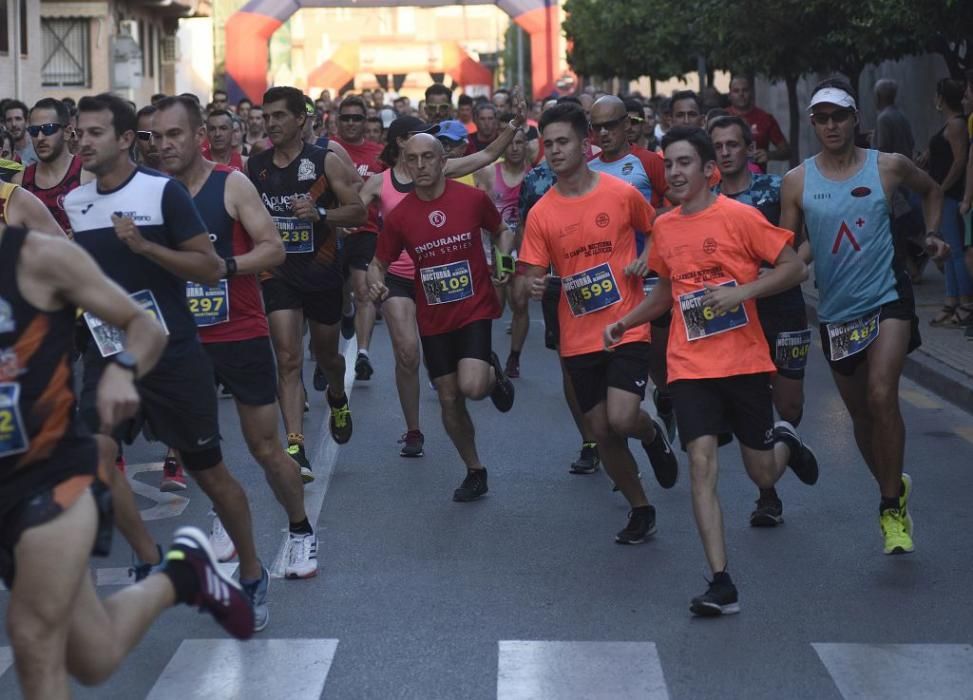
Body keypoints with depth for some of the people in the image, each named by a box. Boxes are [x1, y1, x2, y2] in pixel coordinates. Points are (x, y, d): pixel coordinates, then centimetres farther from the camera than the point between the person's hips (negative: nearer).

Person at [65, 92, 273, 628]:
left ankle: (251, 576, 25)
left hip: (171, 355, -4)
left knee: (208, 470, 6)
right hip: (108, 356, 4)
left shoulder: (163, 192, -11)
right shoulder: (74, 203, 6)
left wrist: (143, 245, -24)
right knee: (93, 455, -18)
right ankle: (149, 561, 0)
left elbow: (211, 268, -14)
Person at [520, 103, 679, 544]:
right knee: (602, 432, 7)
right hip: (578, 338, 3)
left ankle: (653, 435, 18)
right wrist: (534, 285, -22)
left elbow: (658, 232, 13)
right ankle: (640, 511, 26)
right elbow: (533, 273, 1)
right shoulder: (541, 214, 0)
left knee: (621, 419, -19)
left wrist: (645, 262, -6)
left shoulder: (622, 194, -5)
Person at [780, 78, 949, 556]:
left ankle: (892, 508, -12)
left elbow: (931, 190, 19)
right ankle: (893, 489, 37)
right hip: (835, 311, 3)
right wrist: (797, 257, -17)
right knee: (860, 414, 12)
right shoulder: (797, 181, 0)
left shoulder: (887, 167, -1)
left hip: (887, 297, -3)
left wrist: (931, 234, 6)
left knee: (881, 395, -22)